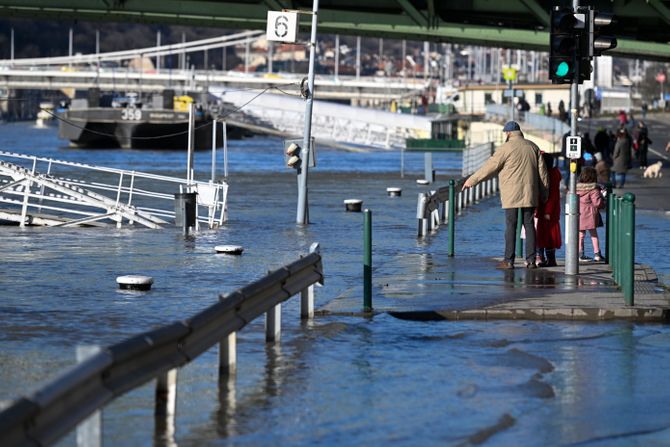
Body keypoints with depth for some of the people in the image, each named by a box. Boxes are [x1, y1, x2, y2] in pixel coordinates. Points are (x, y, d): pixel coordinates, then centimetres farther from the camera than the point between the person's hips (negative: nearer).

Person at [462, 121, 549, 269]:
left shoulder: (506, 148, -8)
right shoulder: (533, 147, 10)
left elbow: (490, 167, -7)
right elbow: (542, 170, 13)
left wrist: (471, 180, 0)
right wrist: (544, 190, 20)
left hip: (512, 195, -5)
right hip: (530, 194, 5)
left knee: (511, 227, -3)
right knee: (529, 225, 7)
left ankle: (509, 260, -4)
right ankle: (531, 260, 3)